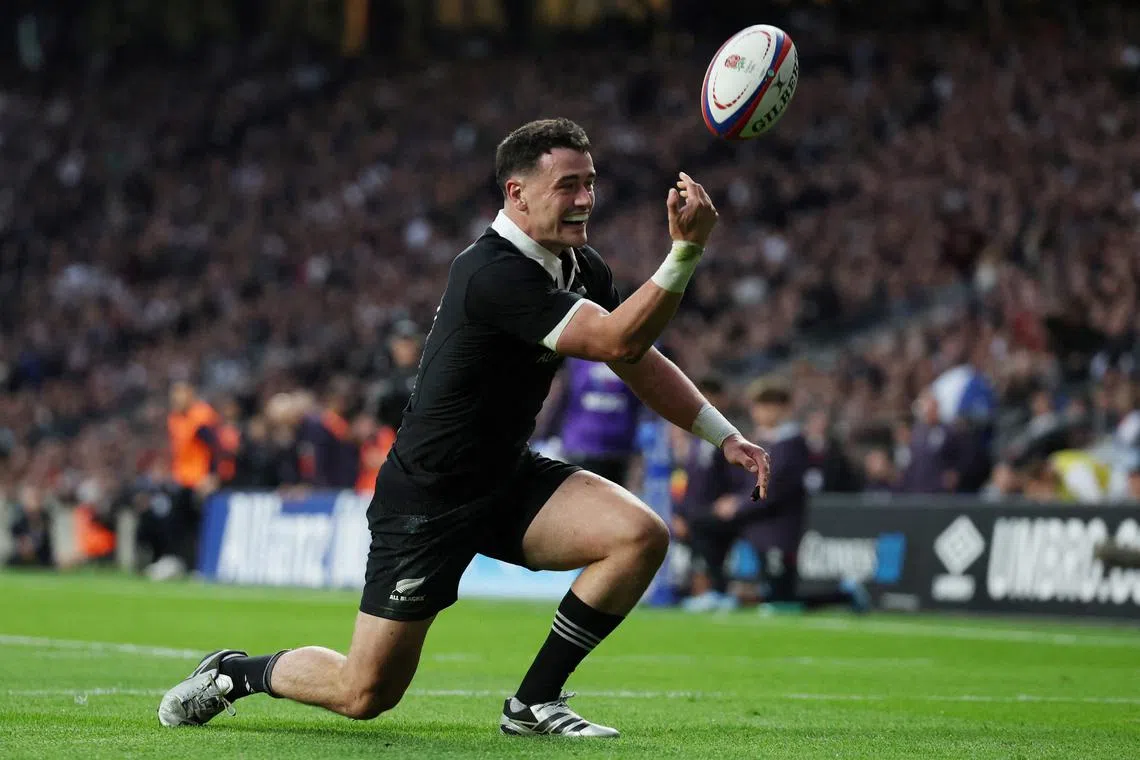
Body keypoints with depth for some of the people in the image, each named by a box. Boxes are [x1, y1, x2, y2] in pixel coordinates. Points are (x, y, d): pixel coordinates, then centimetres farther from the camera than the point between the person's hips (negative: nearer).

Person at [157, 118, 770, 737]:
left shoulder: (581, 268, 1)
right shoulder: (494, 273, -28)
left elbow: (641, 361, 13)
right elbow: (617, 340, -35)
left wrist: (724, 435, 5)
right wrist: (686, 251, -44)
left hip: (508, 477, 8)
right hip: (426, 500, -8)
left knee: (641, 536, -18)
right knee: (366, 694, -4)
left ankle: (535, 703, -3)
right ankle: (233, 673, 27)